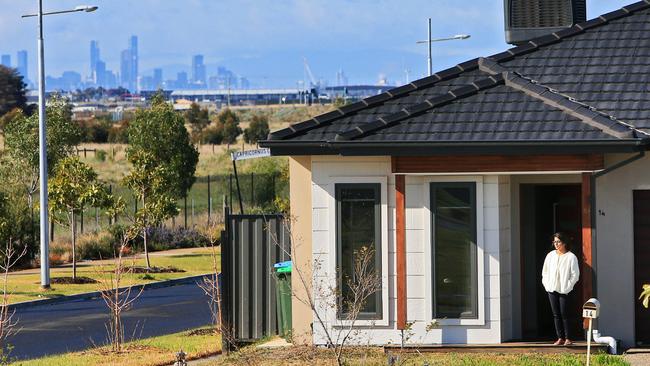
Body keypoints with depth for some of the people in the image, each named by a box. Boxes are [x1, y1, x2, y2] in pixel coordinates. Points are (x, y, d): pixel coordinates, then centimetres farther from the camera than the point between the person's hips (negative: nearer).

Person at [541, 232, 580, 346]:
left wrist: (567, 287, -10)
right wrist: (546, 284, 6)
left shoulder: (571, 257, -4)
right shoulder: (550, 255, 10)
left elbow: (575, 275, -4)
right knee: (556, 315, 5)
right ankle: (560, 338, 10)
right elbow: (545, 272, 16)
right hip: (552, 290, 5)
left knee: (564, 314, -5)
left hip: (564, 291, -5)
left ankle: (568, 338, 1)